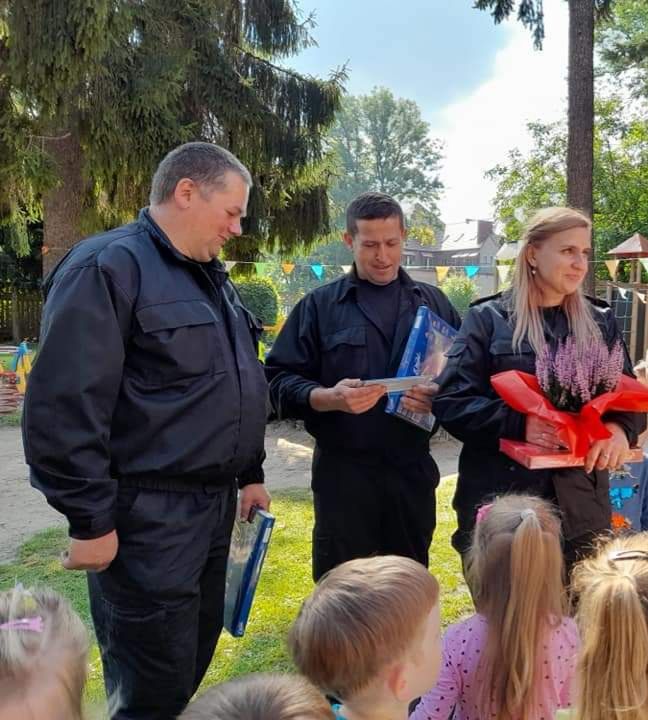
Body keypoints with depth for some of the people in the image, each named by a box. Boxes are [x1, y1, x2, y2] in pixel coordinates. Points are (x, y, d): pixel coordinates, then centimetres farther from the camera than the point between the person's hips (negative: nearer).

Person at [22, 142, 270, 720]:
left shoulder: (211, 276, 14)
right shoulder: (109, 267, -16)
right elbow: (64, 407, -22)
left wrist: (250, 473, 20)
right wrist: (91, 520, -20)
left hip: (213, 505, 9)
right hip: (147, 519, -9)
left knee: (193, 664, 21)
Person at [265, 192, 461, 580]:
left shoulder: (434, 303, 11)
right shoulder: (320, 305, 2)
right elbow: (280, 380, -3)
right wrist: (328, 397, -21)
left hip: (412, 471, 3)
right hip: (343, 473, -2)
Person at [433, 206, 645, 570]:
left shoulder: (601, 321, 11)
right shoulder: (488, 318, 0)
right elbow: (451, 402, -6)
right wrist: (519, 423, -23)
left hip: (581, 506, 3)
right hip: (500, 504, -3)